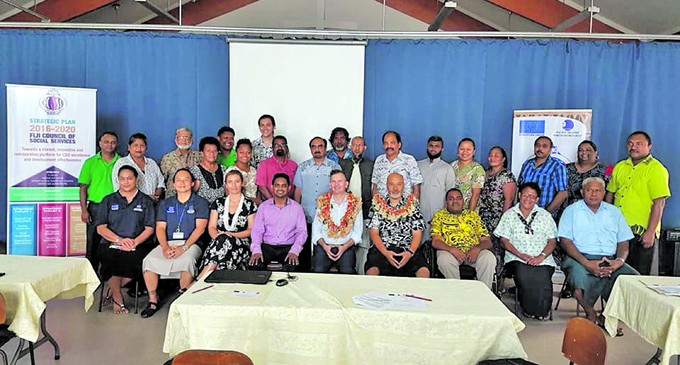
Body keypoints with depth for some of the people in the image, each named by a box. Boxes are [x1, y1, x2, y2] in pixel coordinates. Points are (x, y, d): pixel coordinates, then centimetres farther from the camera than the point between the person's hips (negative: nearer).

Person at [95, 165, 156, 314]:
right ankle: (118, 298, -11)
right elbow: (100, 228, 6)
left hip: (138, 245, -1)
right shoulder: (108, 200, 18)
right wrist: (119, 239, -11)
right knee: (111, 260, -34)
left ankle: (113, 291, -7)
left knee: (134, 261, -34)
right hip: (111, 244, 1)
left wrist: (135, 241, -14)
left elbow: (149, 228, 5)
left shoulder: (146, 201, 15)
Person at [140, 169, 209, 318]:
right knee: (149, 260, -25)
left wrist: (183, 247, -17)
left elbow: (200, 228, -4)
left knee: (186, 260, -35)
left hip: (190, 244, -3)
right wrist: (165, 247, -11)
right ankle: (153, 300, -11)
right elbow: (160, 228, 9)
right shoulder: (165, 203, 20)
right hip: (168, 243, 3)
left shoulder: (200, 203, 8)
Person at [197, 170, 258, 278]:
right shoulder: (218, 203, 18)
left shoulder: (250, 204, 10)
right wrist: (217, 236, -11)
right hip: (219, 242, 2)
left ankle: (198, 282, -40)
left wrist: (231, 235, -10)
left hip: (241, 244, -2)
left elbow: (251, 229, 5)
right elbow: (211, 227, 13)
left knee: (223, 240, -36)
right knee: (221, 238, -36)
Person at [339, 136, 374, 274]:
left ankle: (361, 274, 3)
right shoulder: (342, 163, 12)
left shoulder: (370, 164, 8)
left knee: (363, 244, -5)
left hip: (364, 210, -1)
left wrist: (372, 208, 0)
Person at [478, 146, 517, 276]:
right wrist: (477, 215, 13)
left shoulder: (507, 176, -6)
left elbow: (508, 200, -11)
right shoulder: (486, 174, 16)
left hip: (497, 221, -6)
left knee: (496, 248, -4)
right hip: (483, 220, 7)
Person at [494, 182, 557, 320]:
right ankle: (528, 309, -6)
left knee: (542, 278, -31)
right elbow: (504, 240, 6)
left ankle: (542, 310, -3)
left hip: (542, 260, 1)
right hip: (517, 259, -1)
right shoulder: (509, 215, 13)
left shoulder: (545, 215, 17)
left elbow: (552, 241, 10)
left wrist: (541, 256, -9)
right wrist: (520, 254, -10)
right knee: (524, 276, -33)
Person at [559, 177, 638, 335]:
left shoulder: (614, 212, 20)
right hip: (580, 258, -3)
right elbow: (565, 241, -3)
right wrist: (587, 263, -17)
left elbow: (623, 242, 15)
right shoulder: (572, 210, 9)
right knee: (580, 280, -35)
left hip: (610, 261, 4)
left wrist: (620, 260, -9)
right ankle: (591, 315, -2)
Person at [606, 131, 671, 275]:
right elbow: (610, 193, 17)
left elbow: (659, 203, -14)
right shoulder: (620, 166, 12)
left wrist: (650, 232, -18)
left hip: (641, 232, -5)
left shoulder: (656, 169, -7)